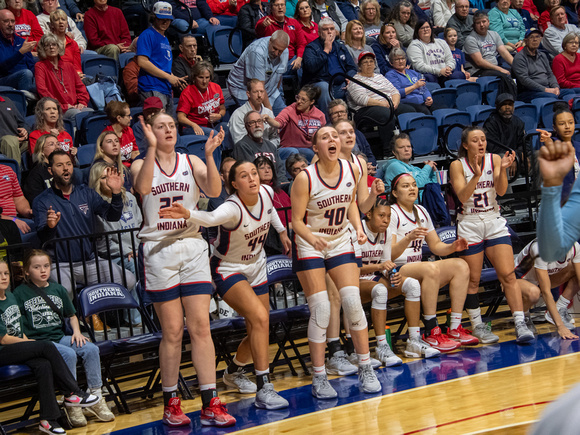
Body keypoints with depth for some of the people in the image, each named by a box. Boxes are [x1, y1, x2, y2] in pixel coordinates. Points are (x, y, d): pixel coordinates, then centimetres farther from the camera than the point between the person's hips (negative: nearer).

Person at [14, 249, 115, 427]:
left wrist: (76, 331, 5)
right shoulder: (20, 293, 1)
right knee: (69, 354, -31)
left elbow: (71, 315, 24)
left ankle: (96, 397, -11)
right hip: (37, 341, -5)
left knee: (91, 349, -18)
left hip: (59, 337, 5)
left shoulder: (58, 289, 16)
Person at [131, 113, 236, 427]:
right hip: (158, 250, -2)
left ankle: (210, 404, -1)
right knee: (172, 331, 0)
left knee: (201, 327, -3)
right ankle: (171, 403, 12)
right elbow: (142, 188, -19)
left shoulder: (191, 162, 9)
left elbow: (213, 190, -8)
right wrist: (152, 148, -24)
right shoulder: (141, 165, 4)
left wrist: (209, 154, -19)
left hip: (193, 248, 2)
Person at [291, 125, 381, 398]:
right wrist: (311, 238, -34)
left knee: (353, 303, -4)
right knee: (320, 310, -9)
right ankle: (319, 378, 2)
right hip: (310, 246, -4)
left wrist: (358, 227, -5)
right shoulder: (305, 178, -20)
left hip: (340, 243, 4)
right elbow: (297, 220, -15)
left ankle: (365, 369, 10)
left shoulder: (351, 170, -7)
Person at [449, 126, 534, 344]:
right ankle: (478, 326, 17)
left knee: (508, 275, -8)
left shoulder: (494, 159, 1)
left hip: (494, 221, 2)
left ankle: (520, 324, -10)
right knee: (472, 281, 3)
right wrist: (476, 175, -29)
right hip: (469, 224, -2)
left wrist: (502, 169, -27)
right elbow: (463, 197, -16)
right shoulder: (457, 165, -5)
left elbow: (501, 191, -10)